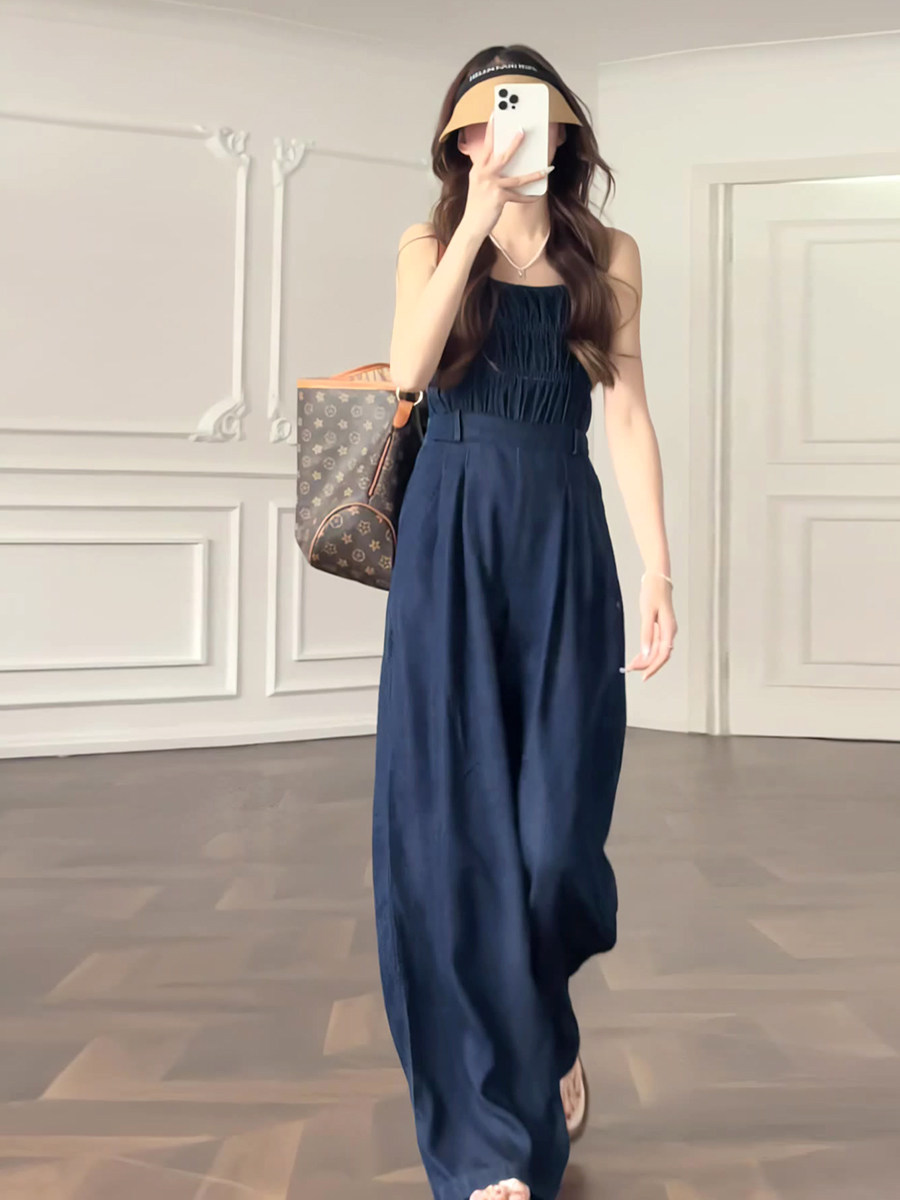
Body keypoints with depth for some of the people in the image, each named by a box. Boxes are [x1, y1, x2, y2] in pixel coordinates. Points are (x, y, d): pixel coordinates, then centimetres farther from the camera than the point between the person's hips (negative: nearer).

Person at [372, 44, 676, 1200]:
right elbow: (408, 370, -10)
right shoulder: (431, 243, 9)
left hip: (565, 541, 0)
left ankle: (547, 1030, 32)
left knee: (556, 831, -4)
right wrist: (477, 224, -13)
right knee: (454, 824, -3)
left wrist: (659, 568, -2)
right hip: (452, 540, 0)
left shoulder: (610, 256, 10)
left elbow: (628, 417, 5)